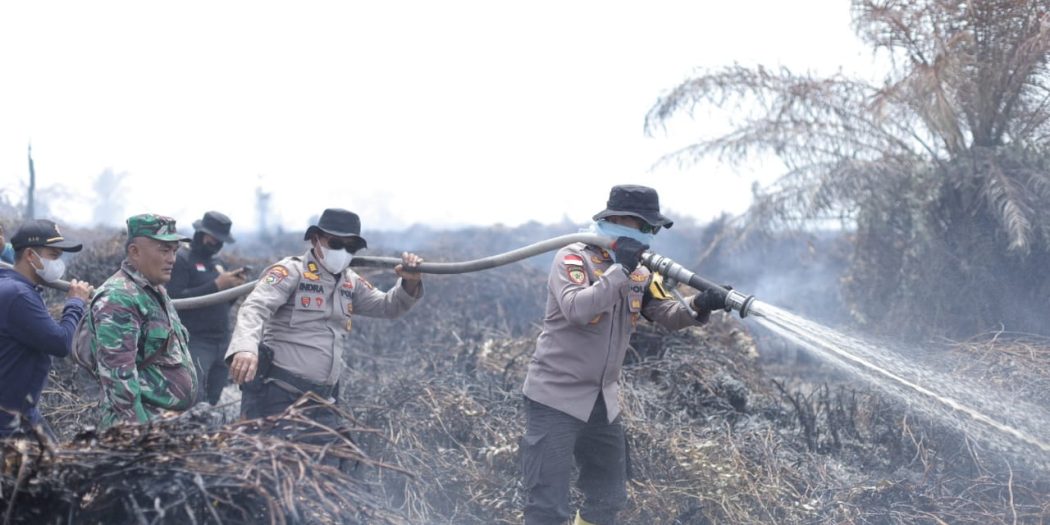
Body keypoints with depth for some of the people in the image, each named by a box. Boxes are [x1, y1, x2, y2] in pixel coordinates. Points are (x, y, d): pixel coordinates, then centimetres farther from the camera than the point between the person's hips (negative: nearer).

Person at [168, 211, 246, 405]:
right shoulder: (181, 259, -4)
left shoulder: (218, 262, 20)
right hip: (195, 343, -7)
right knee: (195, 403, -17)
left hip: (222, 343, 7)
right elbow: (176, 298, -16)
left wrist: (235, 286, 2)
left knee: (212, 402, 6)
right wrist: (216, 285, -18)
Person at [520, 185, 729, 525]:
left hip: (603, 402, 8)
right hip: (556, 398, -8)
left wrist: (698, 309, -19)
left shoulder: (638, 274, 8)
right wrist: (620, 269, -26)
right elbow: (576, 309, -31)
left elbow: (668, 315, 1)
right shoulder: (573, 258, -14)